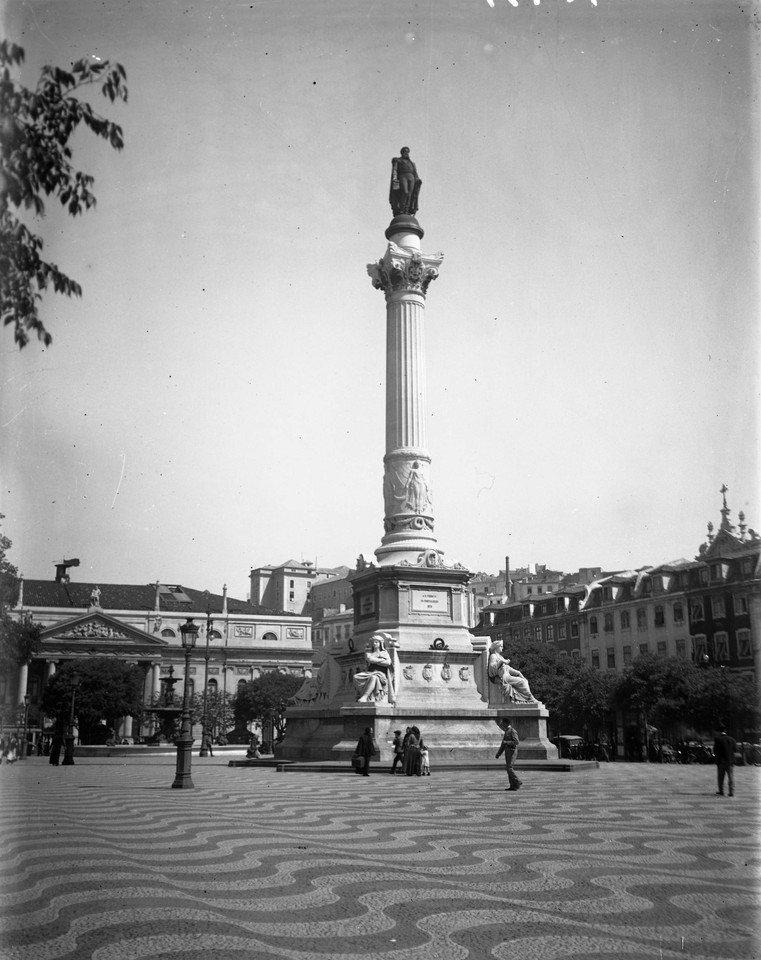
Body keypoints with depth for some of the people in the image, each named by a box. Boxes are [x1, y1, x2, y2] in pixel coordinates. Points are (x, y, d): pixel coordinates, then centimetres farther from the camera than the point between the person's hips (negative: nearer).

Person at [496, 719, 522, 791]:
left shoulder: (513, 731, -12)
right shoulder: (506, 732, 17)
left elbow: (517, 742, -21)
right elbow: (503, 744, 22)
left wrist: (506, 742, -19)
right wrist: (498, 753, 19)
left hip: (512, 751, -9)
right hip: (507, 752, 9)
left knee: (509, 768, -14)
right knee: (509, 768, 4)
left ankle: (518, 782, -6)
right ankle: (513, 786, 5)